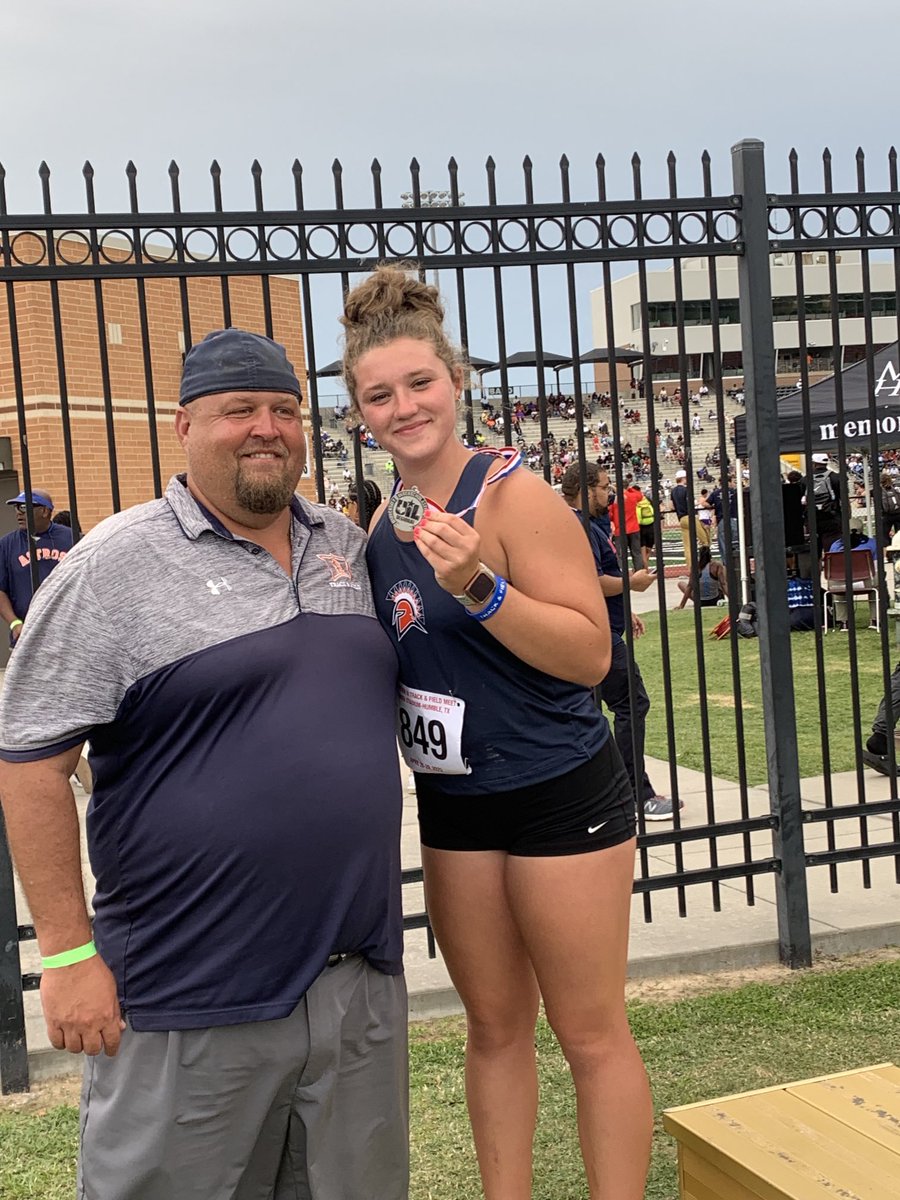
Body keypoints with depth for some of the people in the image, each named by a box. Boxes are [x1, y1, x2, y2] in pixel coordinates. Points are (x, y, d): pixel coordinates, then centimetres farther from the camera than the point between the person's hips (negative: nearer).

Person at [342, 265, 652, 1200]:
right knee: (494, 1025, 17)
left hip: (558, 795, -6)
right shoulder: (386, 519, 6)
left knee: (590, 1031, 6)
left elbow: (590, 653, -19)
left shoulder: (512, 493, -15)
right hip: (452, 801, 7)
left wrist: (479, 586, -30)